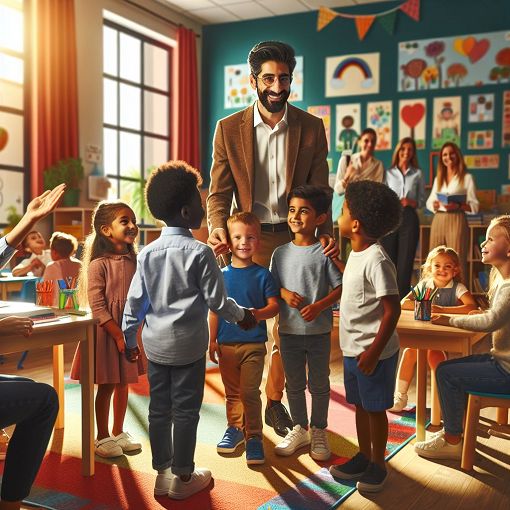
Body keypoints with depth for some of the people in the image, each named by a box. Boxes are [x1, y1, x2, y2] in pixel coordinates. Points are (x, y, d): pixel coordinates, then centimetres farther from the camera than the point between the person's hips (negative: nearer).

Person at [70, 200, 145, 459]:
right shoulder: (99, 265, -15)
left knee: (123, 384, 15)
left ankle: (118, 432, 31)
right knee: (106, 386, 5)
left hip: (130, 330, 6)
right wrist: (118, 335, -19)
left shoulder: (135, 262, 4)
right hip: (106, 331, -6)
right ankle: (102, 437, 22)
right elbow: (97, 306, -17)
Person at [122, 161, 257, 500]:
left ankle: (162, 472, 24)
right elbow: (217, 300, -9)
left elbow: (135, 300, 6)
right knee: (185, 410, 6)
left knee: (159, 409, 12)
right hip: (188, 344, -5)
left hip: (155, 343, 5)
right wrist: (242, 316, 8)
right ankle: (182, 477, 17)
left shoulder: (147, 252, 3)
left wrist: (129, 337, 17)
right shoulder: (200, 252, -12)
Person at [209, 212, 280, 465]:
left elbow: (274, 306, -5)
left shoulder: (262, 275, -2)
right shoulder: (221, 275, 3)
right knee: (232, 392, 16)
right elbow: (214, 309, 8)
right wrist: (212, 340, 6)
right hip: (226, 343, 3)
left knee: (250, 392, -3)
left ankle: (254, 435, 10)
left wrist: (257, 314, -25)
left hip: (253, 344, -3)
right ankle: (235, 428, 33)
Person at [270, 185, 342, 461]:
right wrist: (284, 293, -11)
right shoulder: (281, 253, 3)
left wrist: (319, 306, -21)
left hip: (318, 331, -3)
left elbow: (340, 287, -8)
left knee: (319, 384, 11)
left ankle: (318, 431, 28)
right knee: (294, 384, 15)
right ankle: (299, 428, 32)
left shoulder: (324, 252, -8)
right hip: (288, 330, 3)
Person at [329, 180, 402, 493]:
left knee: (375, 408, 7)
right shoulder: (356, 254, 6)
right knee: (360, 405, 19)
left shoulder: (376, 260, -22)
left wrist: (374, 351, -25)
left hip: (373, 350, -9)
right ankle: (364, 457, 35)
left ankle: (378, 465, 23)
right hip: (353, 347, 9)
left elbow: (392, 310, -24)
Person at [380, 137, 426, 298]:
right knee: (389, 259, 0)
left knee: (405, 260, 0)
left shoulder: (417, 174, 11)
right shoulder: (388, 173, 9)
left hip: (409, 218, 0)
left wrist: (412, 202, -8)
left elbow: (422, 200, 11)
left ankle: (402, 298, 5)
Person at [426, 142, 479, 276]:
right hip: (438, 221, 5)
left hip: (457, 221, -5)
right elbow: (429, 202, 15)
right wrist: (435, 205, -7)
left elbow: (474, 206, -3)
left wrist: (458, 206, -21)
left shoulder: (467, 178, 3)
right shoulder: (438, 178, 19)